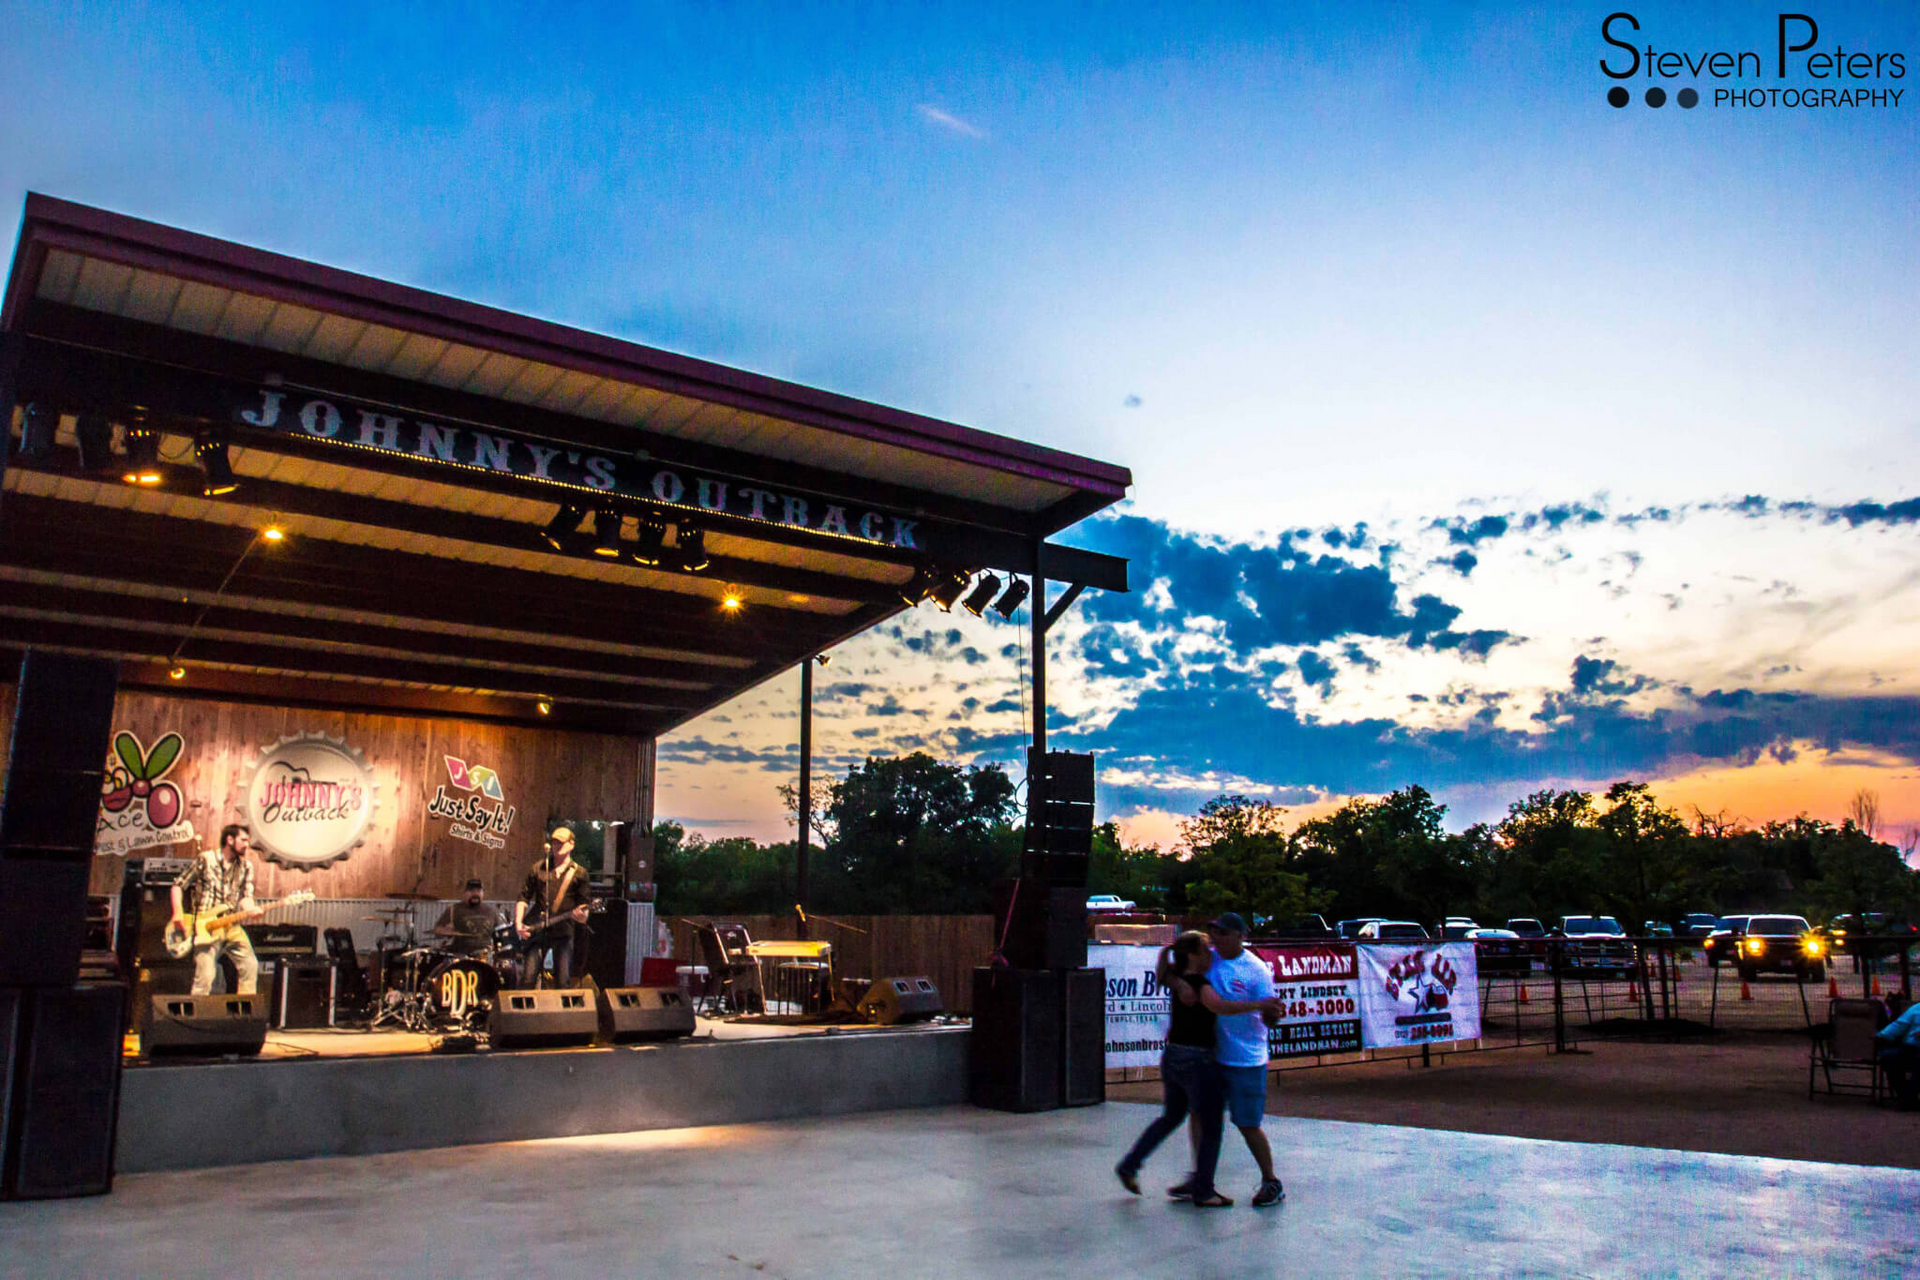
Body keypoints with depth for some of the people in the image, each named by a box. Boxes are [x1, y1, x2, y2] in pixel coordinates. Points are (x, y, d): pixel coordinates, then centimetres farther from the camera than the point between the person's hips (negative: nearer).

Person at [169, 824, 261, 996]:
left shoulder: (246, 867, 11)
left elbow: (246, 896, 5)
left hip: (232, 926, 5)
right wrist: (178, 913, -10)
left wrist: (251, 909, -19)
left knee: (250, 967, 0)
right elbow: (179, 885, 3)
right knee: (204, 977, -12)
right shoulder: (206, 859, -1)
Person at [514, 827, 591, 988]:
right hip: (537, 932, 1)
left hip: (564, 933, -1)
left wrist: (581, 915, -22)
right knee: (528, 979, -6)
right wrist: (518, 923, -1)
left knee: (563, 982, -3)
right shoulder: (538, 868, 10)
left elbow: (583, 903, 1)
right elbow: (524, 897, 11)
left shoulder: (579, 873, 4)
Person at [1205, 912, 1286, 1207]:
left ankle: (1272, 1183, 20)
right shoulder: (1208, 959, 0)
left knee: (1247, 1124, 2)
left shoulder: (1256, 969, -13)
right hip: (1212, 1054, 5)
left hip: (1246, 1059, -5)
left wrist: (1271, 1013, -37)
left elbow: (1268, 1019, -14)